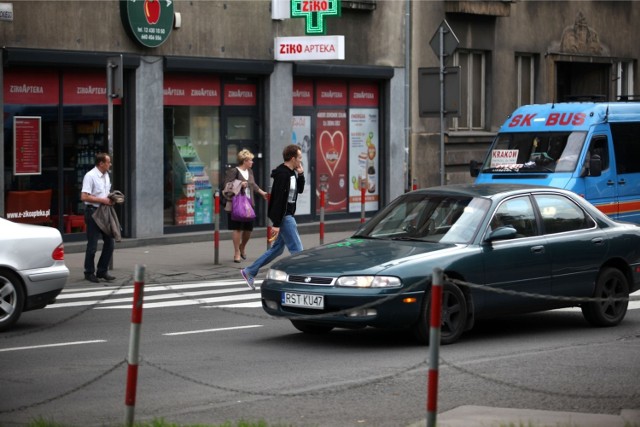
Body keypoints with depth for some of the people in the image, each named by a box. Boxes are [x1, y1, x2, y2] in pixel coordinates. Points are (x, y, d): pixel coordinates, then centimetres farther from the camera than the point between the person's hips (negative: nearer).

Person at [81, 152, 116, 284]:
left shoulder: (106, 175, 13)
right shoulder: (90, 176, -14)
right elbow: (84, 197, -20)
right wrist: (103, 200, -19)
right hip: (93, 212, -8)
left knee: (109, 241, 8)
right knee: (92, 244, -2)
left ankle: (102, 271, 19)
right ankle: (89, 273, 9)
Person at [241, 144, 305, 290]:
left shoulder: (291, 173, 10)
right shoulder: (282, 174, -19)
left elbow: (300, 190, 20)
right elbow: (278, 199, -23)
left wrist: (300, 174, 2)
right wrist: (276, 224, -24)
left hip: (287, 216, 10)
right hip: (283, 217, -10)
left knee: (277, 248, 15)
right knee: (296, 249, -7)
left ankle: (249, 272, 20)